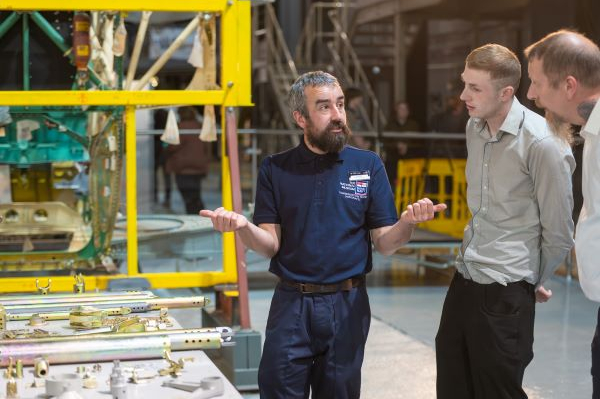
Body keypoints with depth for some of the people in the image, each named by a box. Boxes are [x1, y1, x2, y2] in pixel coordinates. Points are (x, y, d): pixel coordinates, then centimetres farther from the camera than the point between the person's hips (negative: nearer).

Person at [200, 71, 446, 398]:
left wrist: (407, 222, -22)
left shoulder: (368, 166, 1)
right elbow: (271, 245, -2)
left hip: (347, 305, 1)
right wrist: (242, 226, -23)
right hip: (291, 303, 0)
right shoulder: (275, 170, 1)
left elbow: (384, 244, -1)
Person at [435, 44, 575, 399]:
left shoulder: (542, 143, -16)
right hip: (465, 278, 7)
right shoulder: (474, 127, 7)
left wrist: (532, 282, 4)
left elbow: (559, 234, -9)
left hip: (506, 291, -7)